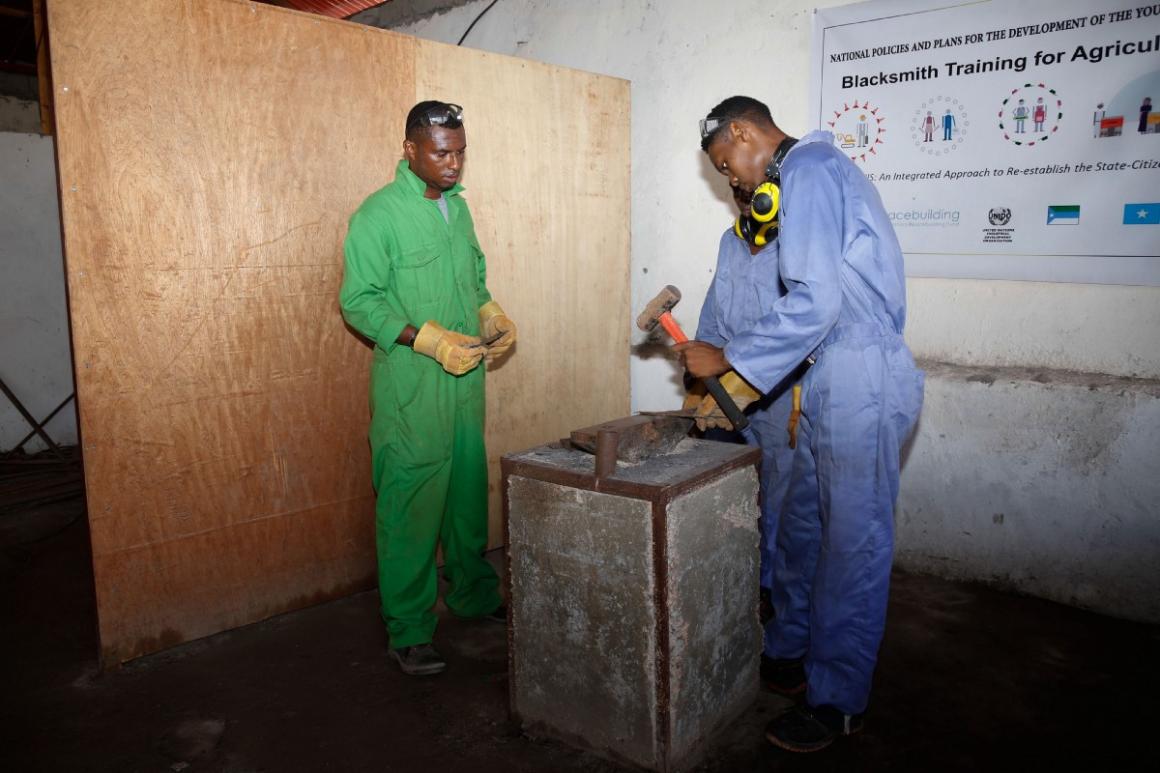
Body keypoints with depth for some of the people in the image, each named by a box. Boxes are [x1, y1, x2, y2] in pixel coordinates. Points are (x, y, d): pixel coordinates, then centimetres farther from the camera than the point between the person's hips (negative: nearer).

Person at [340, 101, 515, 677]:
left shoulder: (457, 206, 12)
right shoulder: (378, 214, -10)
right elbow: (359, 302, -13)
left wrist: (490, 313, 2)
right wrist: (430, 341, -22)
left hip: (465, 377, 7)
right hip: (409, 386, -7)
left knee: (469, 491, 17)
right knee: (411, 504, -1)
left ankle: (473, 594, 36)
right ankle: (408, 633, 13)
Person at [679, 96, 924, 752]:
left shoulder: (808, 168, -11)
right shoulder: (816, 171, 20)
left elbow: (816, 302, -21)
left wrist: (727, 360, -12)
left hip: (861, 382, -10)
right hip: (837, 380, 10)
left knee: (852, 546, 2)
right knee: (801, 528, 17)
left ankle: (840, 702, 17)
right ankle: (792, 654, 34)